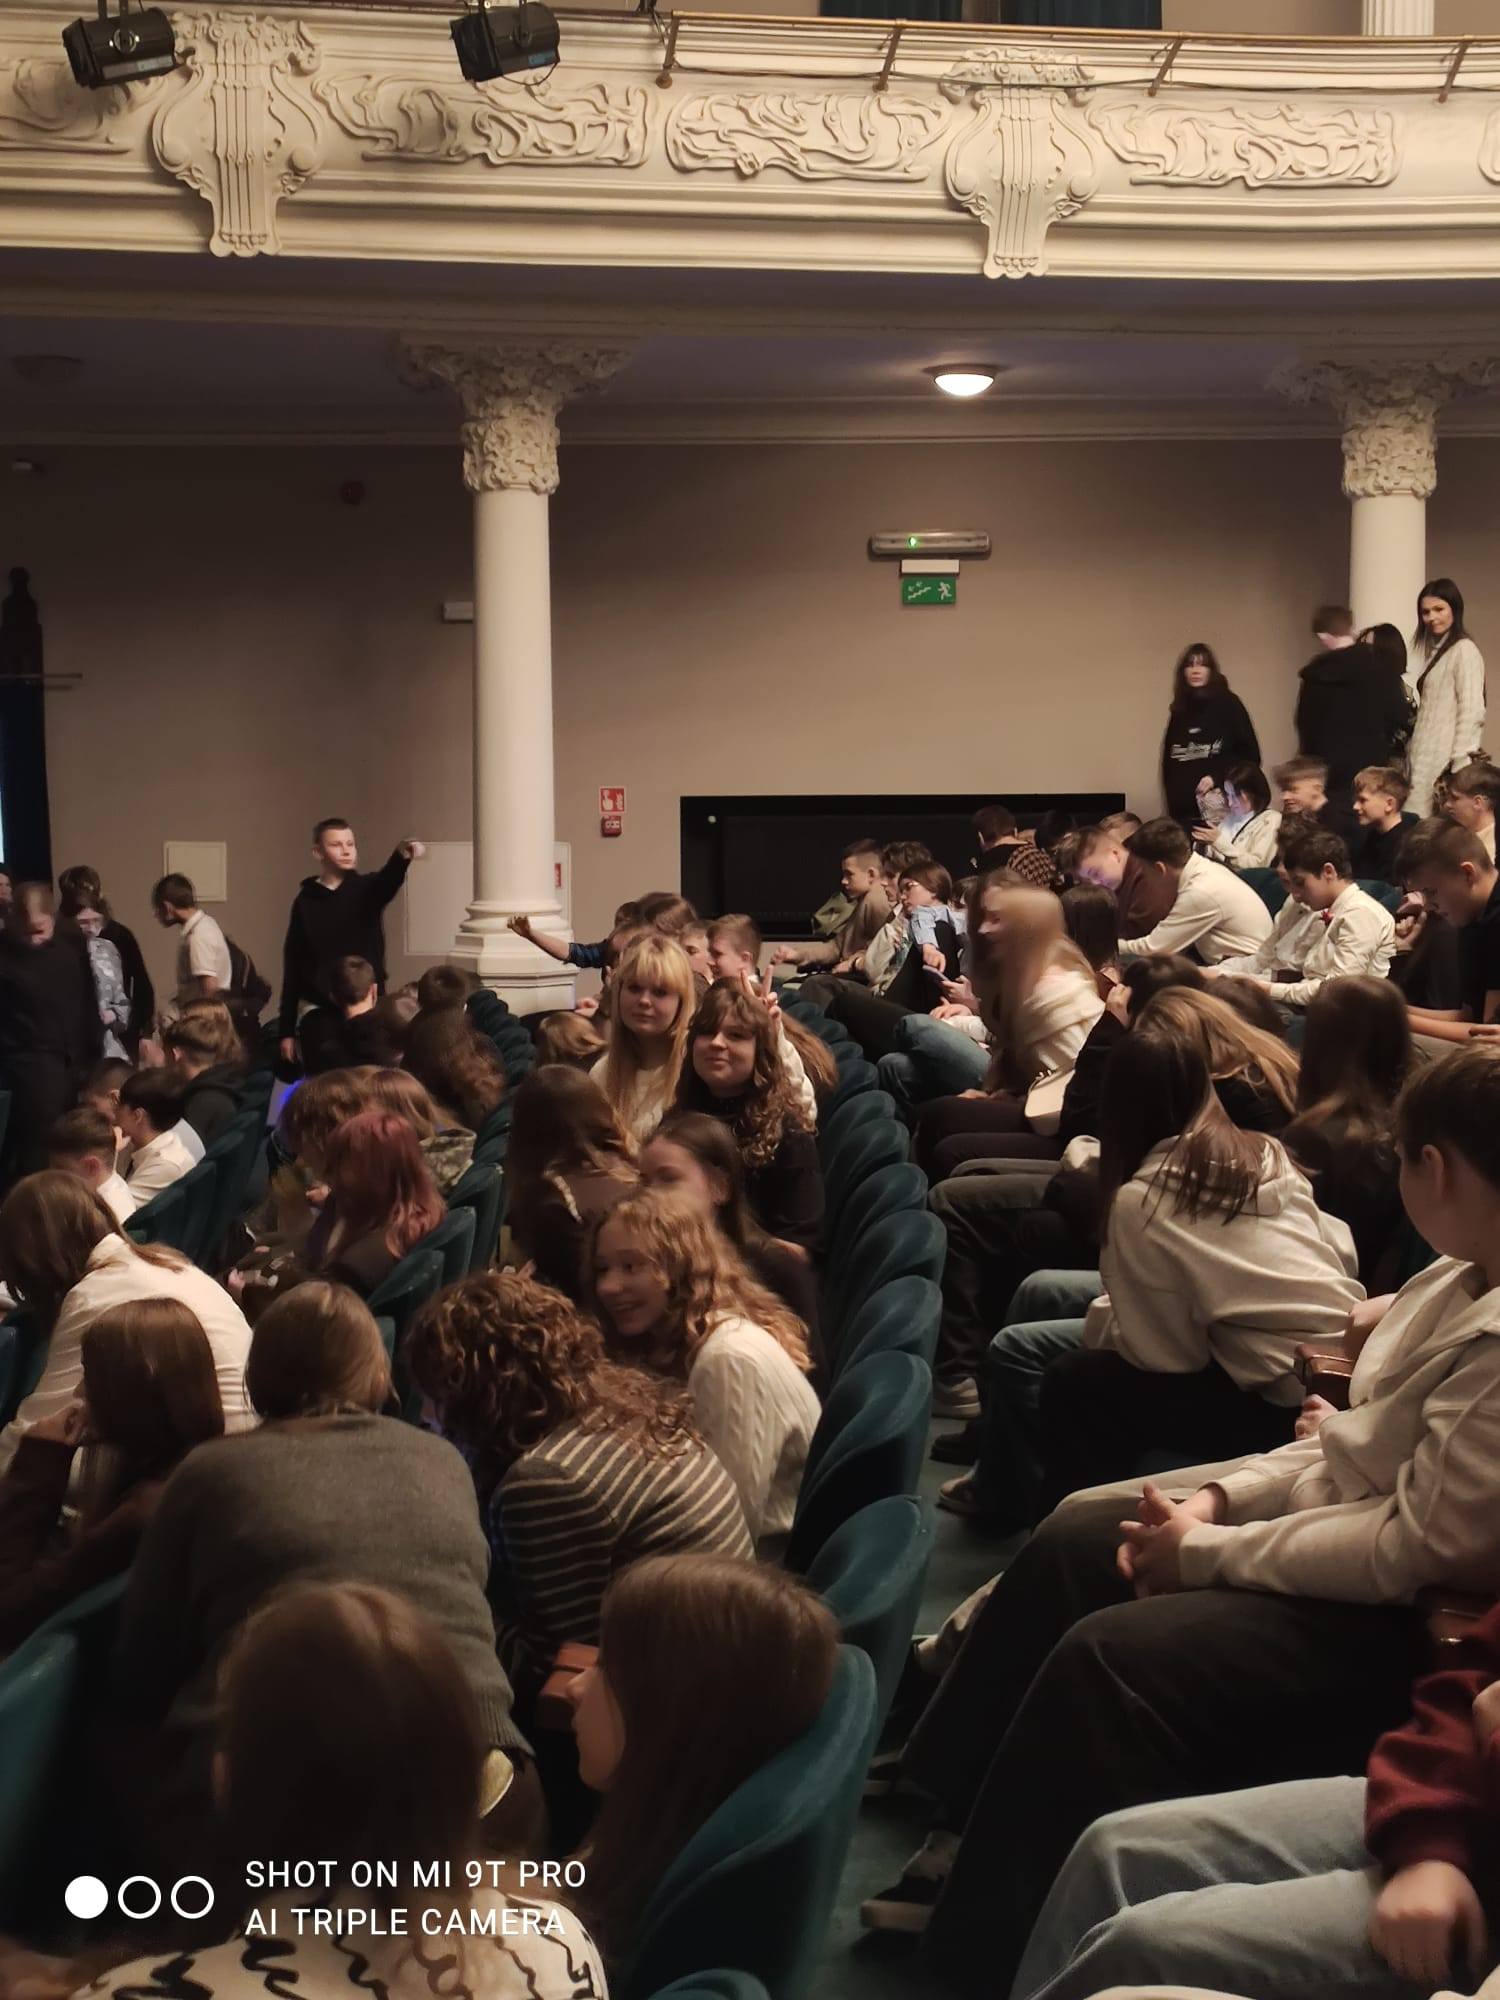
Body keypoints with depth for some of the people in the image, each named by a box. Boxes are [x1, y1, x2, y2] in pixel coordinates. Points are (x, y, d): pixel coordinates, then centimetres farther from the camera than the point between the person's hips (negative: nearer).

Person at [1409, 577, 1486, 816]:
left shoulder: (1465, 650, -9)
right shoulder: (1432, 649, 19)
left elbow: (1472, 712, -16)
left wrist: (1460, 765, -19)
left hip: (1445, 758, -9)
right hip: (1426, 757, 9)